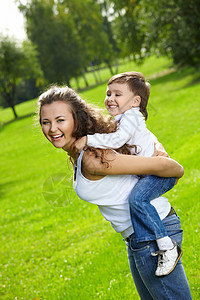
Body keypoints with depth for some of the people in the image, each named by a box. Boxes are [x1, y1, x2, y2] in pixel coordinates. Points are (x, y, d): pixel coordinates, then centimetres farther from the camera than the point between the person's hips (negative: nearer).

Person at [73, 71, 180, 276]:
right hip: (144, 173, 11)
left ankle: (167, 246, -28)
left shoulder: (132, 116, -15)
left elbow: (116, 140, -30)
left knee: (137, 198, -31)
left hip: (161, 173, -11)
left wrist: (87, 140, -26)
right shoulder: (116, 120, 16)